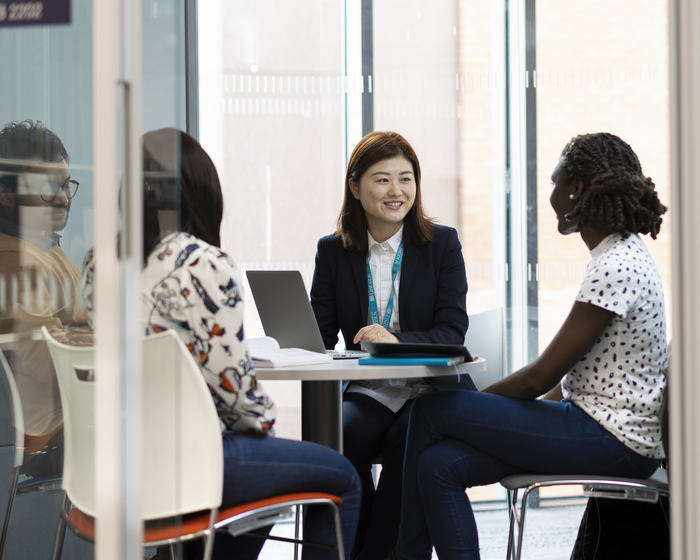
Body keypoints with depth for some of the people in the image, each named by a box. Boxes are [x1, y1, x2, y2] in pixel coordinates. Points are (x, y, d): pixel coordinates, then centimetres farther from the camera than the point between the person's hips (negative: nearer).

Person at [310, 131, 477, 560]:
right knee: (341, 433, -31)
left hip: (433, 390, -2)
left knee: (407, 440, -33)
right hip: (367, 391, 2)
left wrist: (397, 341, -25)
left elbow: (452, 332, -6)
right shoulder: (333, 251, 9)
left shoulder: (442, 243, 4)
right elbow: (319, 335, 5)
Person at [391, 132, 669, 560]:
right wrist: (480, 407, 10)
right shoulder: (623, 256, 14)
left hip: (613, 442, -9)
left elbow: (542, 376, -16)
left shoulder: (615, 269, -19)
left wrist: (477, 402, -1)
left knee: (432, 412, -6)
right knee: (439, 464, -4)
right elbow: (565, 378, 16)